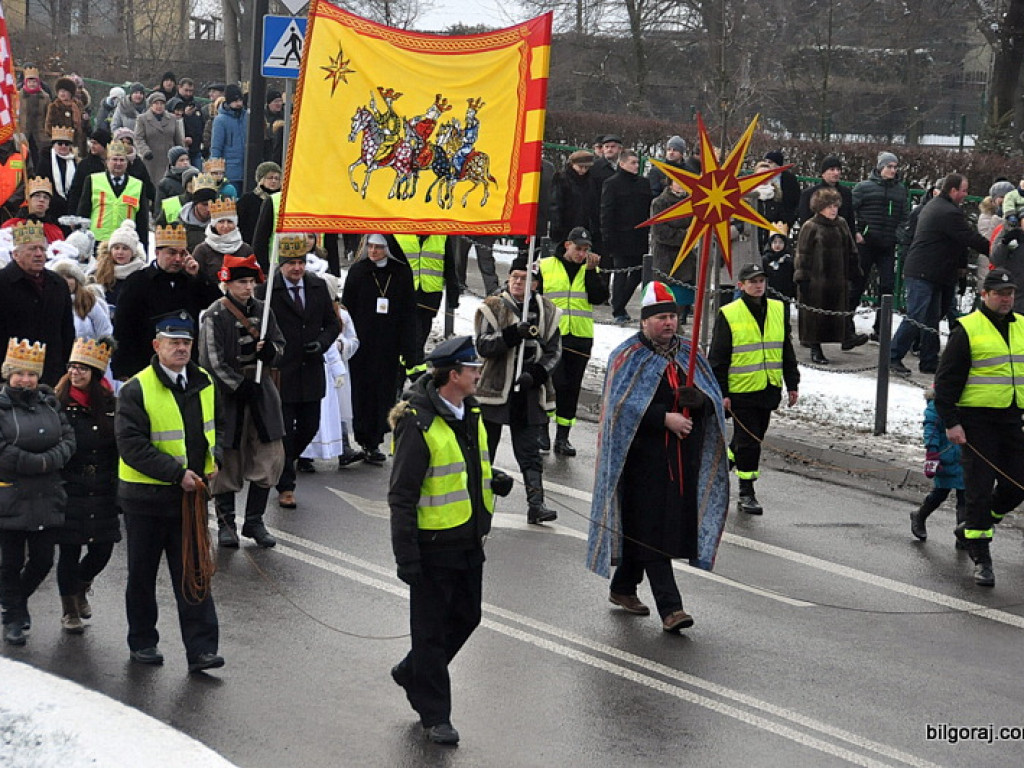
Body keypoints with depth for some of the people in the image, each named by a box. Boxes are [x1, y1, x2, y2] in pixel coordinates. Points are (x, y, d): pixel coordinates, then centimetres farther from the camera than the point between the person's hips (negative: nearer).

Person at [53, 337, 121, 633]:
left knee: (102, 550, 6)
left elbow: (121, 448, 11)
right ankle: (69, 611, 19)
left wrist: (119, 490, 8)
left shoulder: (110, 404, 3)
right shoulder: (59, 405, -7)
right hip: (69, 493, -3)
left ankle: (81, 587, 37)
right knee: (69, 551, 3)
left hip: (103, 494, 3)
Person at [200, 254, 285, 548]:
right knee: (227, 460, 2)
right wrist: (242, 387, -14)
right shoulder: (214, 316, -9)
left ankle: (254, 521, 12)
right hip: (227, 396, -5)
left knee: (269, 457, 2)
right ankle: (226, 523, 14)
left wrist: (269, 349, -10)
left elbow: (280, 349, 13)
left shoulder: (262, 310, 8)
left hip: (261, 392, 5)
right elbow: (213, 362, -12)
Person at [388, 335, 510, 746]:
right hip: (434, 545, -8)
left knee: (466, 618, 18)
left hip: (469, 541, 8)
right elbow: (402, 494, -17)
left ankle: (411, 672, 40)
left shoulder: (471, 415, 7)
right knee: (432, 628, 5)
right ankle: (434, 715, 16)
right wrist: (406, 555, -18)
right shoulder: (419, 423, -19)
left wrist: (495, 482, 3)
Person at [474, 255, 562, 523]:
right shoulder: (492, 307, -2)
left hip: (530, 392, 1)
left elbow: (554, 351, 6)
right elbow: (483, 345, -12)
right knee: (484, 447, 9)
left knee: (530, 451, 1)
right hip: (495, 389, -1)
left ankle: (536, 504, 0)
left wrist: (537, 374, -11)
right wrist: (513, 334, -26)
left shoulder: (547, 312, 5)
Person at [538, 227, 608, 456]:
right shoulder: (545, 267, 2)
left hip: (581, 337, 3)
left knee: (572, 387, 6)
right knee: (554, 383, -9)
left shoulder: (591, 271, 10)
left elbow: (599, 298, -5)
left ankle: (562, 437, 13)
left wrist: (591, 269, -11)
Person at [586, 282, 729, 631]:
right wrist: (666, 419, -19)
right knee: (652, 529, -8)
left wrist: (696, 397, -12)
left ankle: (623, 588, 29)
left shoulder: (689, 353, 13)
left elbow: (713, 398, 11)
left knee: (643, 527, 11)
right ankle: (669, 607, -11)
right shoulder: (629, 357, -3)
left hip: (683, 457, 5)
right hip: (645, 456, -5)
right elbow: (626, 406, -13)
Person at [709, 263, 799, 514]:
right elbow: (717, 358, -5)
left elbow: (786, 350, 15)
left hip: (769, 389, 5)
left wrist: (792, 384, 13)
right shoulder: (728, 315, -7)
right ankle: (746, 494, 3)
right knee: (748, 441, -5)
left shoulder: (779, 310, 7)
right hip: (741, 390, -5)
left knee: (755, 437, 14)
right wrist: (720, 393, -10)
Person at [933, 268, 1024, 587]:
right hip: (977, 421, -5)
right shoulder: (967, 330, -5)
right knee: (980, 489, -5)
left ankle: (971, 528, 27)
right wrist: (950, 422, -12)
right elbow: (946, 379, -6)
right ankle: (981, 559, 2)